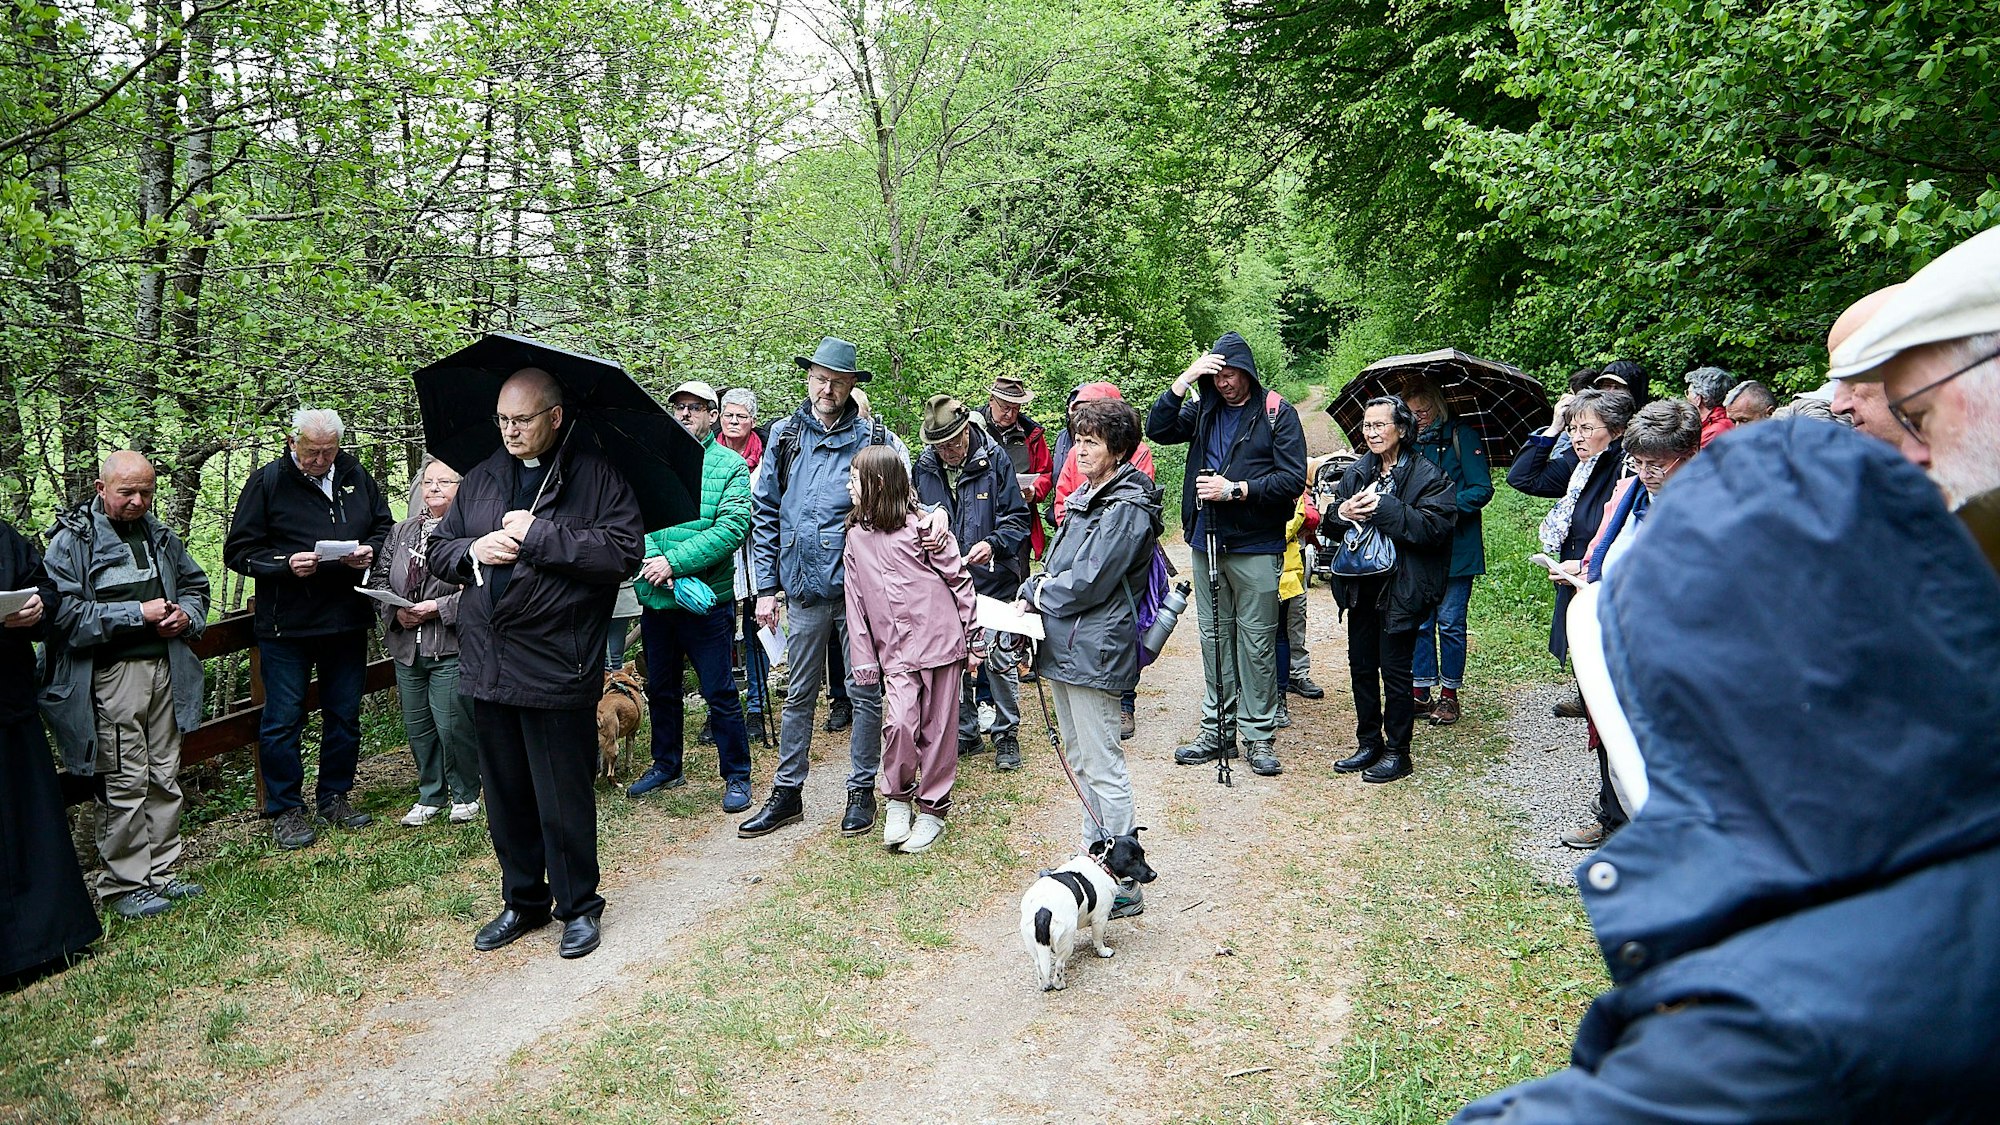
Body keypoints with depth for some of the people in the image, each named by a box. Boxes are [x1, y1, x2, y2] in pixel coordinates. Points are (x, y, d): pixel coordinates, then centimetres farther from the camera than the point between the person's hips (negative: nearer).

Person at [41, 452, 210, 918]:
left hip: (164, 668, 6)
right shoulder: (72, 539, -6)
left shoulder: (159, 536, 14)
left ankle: (161, 874, 21)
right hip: (110, 675, -6)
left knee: (165, 778, 10)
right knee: (127, 782, -4)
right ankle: (124, 885, 8)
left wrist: (187, 615, 6)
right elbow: (65, 611, -15)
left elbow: (195, 583, 27)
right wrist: (138, 613, -16)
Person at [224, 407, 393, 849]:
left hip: (347, 619, 4)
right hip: (286, 624, -4)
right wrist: (286, 564, -21)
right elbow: (239, 550, -4)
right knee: (283, 721, 3)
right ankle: (285, 809, 16)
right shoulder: (267, 481, -5)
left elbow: (385, 527, 17)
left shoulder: (357, 477, 5)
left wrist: (370, 551, -5)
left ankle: (334, 796, 29)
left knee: (344, 714, 13)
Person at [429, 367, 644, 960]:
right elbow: (437, 549, 18)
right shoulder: (480, 479, 12)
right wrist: (472, 550, -5)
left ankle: (579, 907, 22)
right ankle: (522, 901, 33)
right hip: (487, 663, 6)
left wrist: (539, 536, -18)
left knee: (564, 799, 4)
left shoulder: (596, 477, -7)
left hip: (557, 668, -6)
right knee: (506, 796, 17)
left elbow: (624, 551, -19)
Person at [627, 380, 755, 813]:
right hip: (656, 599, 5)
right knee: (661, 689, 18)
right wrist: (649, 558, -20)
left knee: (720, 693, 1)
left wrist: (674, 561, -21)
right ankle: (666, 766, 35)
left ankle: (736, 776, 15)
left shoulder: (731, 466, -5)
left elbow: (733, 527, -16)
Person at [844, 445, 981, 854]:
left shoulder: (921, 524, -5)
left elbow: (959, 579, -1)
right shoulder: (856, 537, 8)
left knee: (937, 730, 4)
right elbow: (856, 602, 9)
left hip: (941, 639, -2)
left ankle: (933, 809, 21)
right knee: (899, 722, -15)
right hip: (895, 651, 3)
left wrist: (974, 638, -2)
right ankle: (897, 799, 8)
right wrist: (863, 660, 5)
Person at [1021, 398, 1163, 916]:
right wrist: (1039, 589, -2)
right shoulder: (1087, 496, 14)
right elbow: (1056, 565, 18)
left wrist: (1035, 593, -5)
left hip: (1092, 652, -10)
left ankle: (1123, 886, 5)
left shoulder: (1127, 509, -16)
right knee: (1081, 762, 19)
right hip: (1064, 648, 10)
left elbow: (1087, 583, -20)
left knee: (1103, 769, -4)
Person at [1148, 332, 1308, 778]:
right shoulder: (1203, 409, 10)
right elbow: (1157, 429, -3)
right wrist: (1183, 381, -10)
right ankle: (1217, 729, 21)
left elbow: (1292, 480, -10)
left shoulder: (1276, 413, -4)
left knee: (1255, 641, 1)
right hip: (1207, 543, 5)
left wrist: (1235, 489, -15)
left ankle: (1258, 735, 11)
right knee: (1214, 637, 12)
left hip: (1256, 547, -5)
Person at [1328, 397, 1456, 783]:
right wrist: (1341, 512, -10)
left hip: (1401, 587, -6)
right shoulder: (1355, 473, 11)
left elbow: (1435, 527, -18)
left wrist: (1384, 509, -23)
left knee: (1394, 671, 0)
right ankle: (1369, 744, 26)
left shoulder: (1427, 475, -7)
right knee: (1361, 667, 12)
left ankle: (1397, 752, 13)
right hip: (1361, 584, 6)